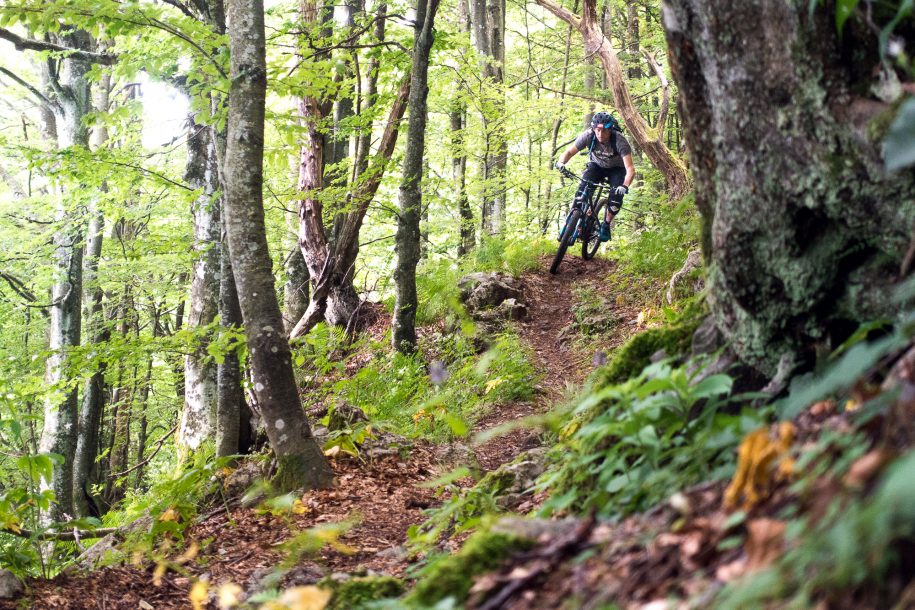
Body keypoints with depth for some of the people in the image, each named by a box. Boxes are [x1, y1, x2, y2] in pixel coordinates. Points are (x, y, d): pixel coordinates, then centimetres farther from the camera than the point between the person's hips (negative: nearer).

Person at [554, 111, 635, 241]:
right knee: (583, 189, -24)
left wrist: (624, 186, -58)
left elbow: (630, 169, -41)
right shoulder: (588, 136, -30)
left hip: (616, 168, -1)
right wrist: (561, 163, -44)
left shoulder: (619, 141, -36)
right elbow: (568, 152, -22)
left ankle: (606, 225, 3)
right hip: (596, 165, 1)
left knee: (617, 195, -22)